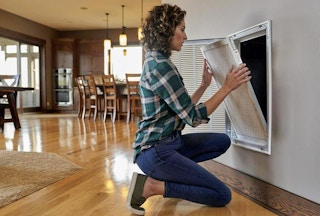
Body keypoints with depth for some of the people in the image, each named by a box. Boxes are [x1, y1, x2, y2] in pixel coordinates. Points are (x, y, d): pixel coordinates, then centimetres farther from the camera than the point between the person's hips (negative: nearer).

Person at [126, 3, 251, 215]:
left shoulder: (157, 61, 11)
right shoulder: (160, 65, -20)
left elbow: (184, 109, 14)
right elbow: (193, 117, -17)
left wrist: (204, 85, 14)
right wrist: (227, 87, -12)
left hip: (170, 141, 10)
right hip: (155, 150, -10)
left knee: (223, 141, 16)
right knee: (222, 195, -6)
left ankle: (169, 171, 10)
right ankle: (151, 185, -5)